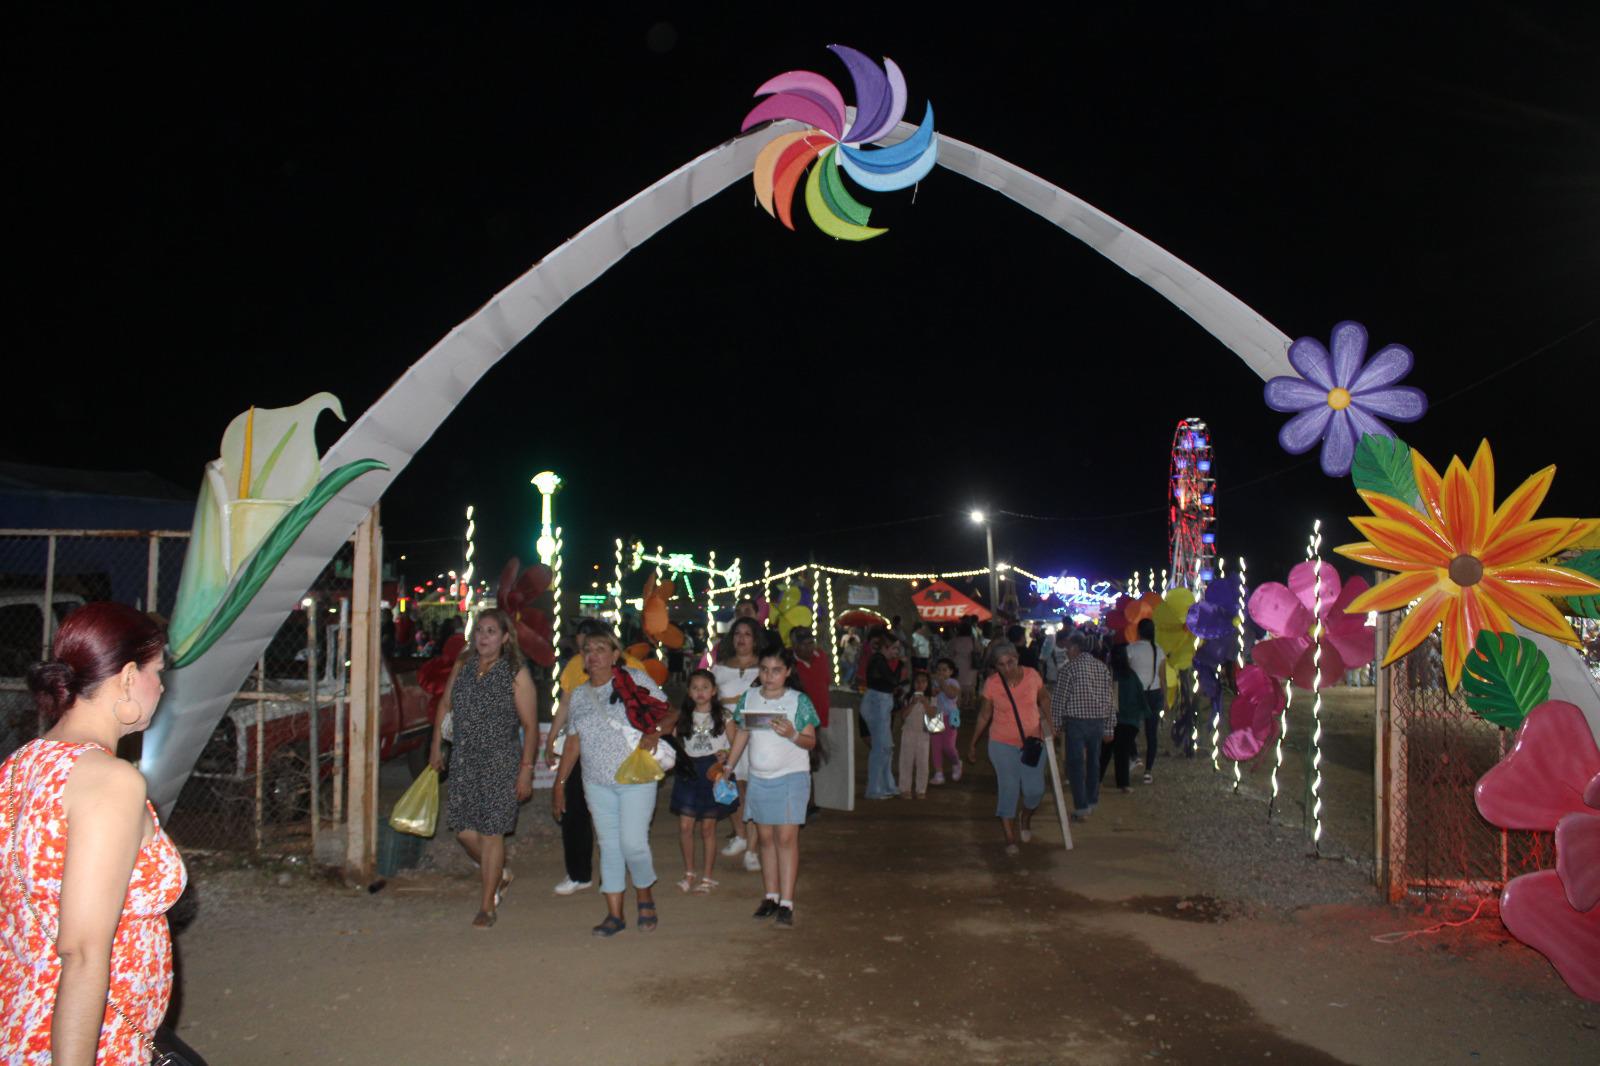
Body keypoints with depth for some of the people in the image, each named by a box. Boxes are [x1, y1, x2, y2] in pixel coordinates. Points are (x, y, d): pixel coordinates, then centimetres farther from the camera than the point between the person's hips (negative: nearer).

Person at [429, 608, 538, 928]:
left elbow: (530, 725, -9)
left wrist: (526, 769, -12)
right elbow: (445, 706, 18)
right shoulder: (462, 666, 6)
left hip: (500, 761, -5)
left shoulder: (516, 674, -8)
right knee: (463, 828, 7)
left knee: (491, 832, -1)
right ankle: (500, 873, 34)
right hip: (463, 760, 5)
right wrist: (436, 747, 15)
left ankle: (488, 906, 12)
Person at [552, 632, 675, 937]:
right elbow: (573, 743, 15)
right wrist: (559, 783, 13)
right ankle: (614, 914, 15)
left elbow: (669, 713, -2)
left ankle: (645, 899, 17)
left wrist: (655, 732, -21)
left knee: (633, 843, -9)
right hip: (597, 783, 4)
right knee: (609, 846, 6)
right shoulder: (579, 695, 11)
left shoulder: (635, 679, -2)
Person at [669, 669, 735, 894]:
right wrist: (681, 757, -12)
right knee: (685, 826, -3)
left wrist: (725, 755, -16)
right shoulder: (684, 718, 7)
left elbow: (735, 745, 2)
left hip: (713, 772, -2)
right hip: (689, 773, 2)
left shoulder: (722, 716, 1)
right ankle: (689, 872, 16)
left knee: (708, 827, 4)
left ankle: (706, 877, 16)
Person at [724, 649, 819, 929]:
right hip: (759, 777, 4)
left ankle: (786, 903, -6)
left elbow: (811, 741, -4)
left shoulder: (799, 701, -6)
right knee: (766, 837, 9)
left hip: (791, 777, -4)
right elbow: (742, 734, 13)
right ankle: (771, 896, 19)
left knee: (786, 837, -7)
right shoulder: (749, 698, 5)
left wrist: (792, 735, -23)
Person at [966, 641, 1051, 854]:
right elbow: (984, 715, 2)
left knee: (1035, 790, -1)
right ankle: (1010, 839, 10)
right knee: (1007, 790, -2)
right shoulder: (991, 683, -10)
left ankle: (1026, 820, 32)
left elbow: (1044, 699, 11)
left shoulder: (1032, 676, -8)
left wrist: (1046, 719, -4)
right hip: (1003, 743, -1)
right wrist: (973, 743, 5)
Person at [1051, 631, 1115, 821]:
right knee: (1093, 761, 17)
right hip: (1098, 721, 6)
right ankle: (1092, 802, 26)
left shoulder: (1071, 667, -9)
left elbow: (1060, 698, -9)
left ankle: (1081, 807, -5)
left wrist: (1056, 724, 0)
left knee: (1076, 763, -1)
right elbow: (1109, 698, 10)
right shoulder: (1102, 667, 7)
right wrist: (1108, 727, 14)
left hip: (1076, 721, -6)